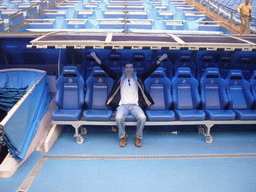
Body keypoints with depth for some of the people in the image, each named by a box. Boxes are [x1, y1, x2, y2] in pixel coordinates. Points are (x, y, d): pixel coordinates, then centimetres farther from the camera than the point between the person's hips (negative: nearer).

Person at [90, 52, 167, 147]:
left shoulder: (138, 78, 18)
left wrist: (160, 59, 8)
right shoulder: (119, 78, 17)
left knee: (142, 117, -31)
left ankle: (138, 137, -3)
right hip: (122, 105, 0)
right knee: (119, 118, -32)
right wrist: (96, 58, 7)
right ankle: (123, 136, -3)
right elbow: (107, 69, 13)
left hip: (135, 105, 0)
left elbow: (150, 70, 14)